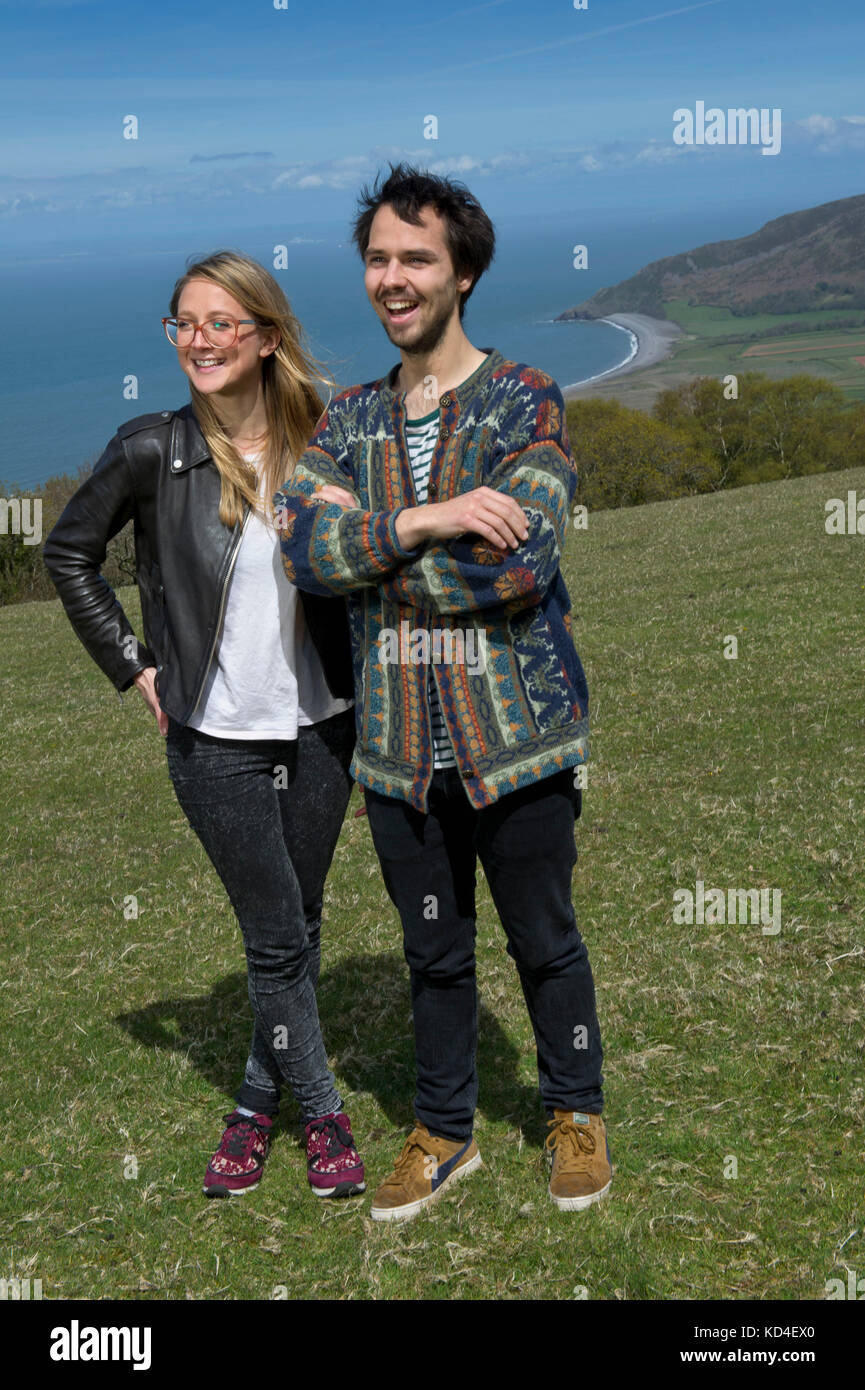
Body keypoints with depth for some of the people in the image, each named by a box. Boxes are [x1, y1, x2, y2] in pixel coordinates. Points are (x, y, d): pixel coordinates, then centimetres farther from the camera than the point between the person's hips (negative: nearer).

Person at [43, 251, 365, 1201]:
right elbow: (68, 553, 4)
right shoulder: (153, 452, -9)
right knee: (277, 936, 0)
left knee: (298, 925, 12)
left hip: (319, 728, 3)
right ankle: (321, 1110, 21)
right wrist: (133, 664, 0)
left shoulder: (317, 444, -1)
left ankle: (259, 1102, 31)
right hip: (215, 739, -3)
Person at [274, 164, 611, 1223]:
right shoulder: (347, 419, 7)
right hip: (398, 748, 4)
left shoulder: (525, 402, -6)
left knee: (544, 941, 13)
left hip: (516, 737, -3)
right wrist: (423, 520, -23)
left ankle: (575, 1113, 36)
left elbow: (517, 561, -21)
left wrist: (358, 536, -14)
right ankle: (445, 1132, 36)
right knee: (433, 951, 17)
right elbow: (305, 551, -9)